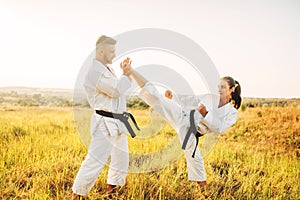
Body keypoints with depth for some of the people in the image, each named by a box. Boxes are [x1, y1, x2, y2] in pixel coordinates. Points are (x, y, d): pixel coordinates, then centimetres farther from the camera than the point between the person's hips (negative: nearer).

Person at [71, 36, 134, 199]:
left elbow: (117, 89, 20)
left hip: (117, 123, 10)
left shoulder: (107, 69, 15)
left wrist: (125, 73, 10)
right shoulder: (95, 71, -18)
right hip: (105, 123, -10)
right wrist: (126, 75, -8)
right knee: (96, 159, -11)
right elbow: (116, 90, -22)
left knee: (121, 157, 19)